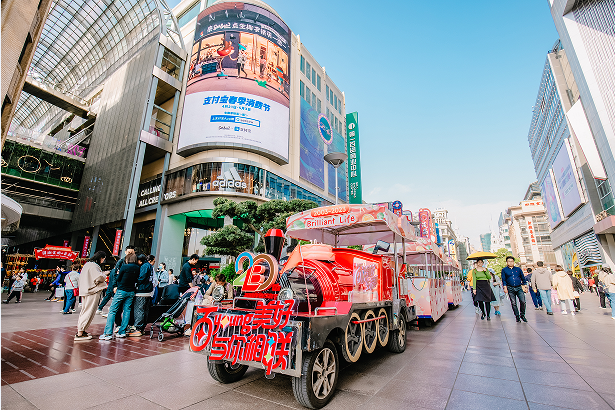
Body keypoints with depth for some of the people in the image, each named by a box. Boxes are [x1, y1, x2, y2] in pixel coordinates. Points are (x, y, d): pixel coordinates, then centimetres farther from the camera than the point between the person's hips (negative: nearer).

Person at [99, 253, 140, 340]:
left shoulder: (124, 267, -10)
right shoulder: (138, 268, 2)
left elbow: (118, 279, -2)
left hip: (122, 291, -5)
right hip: (131, 292, 5)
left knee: (112, 311, 2)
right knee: (127, 311, 10)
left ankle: (108, 333, -2)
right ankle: (122, 332, 13)